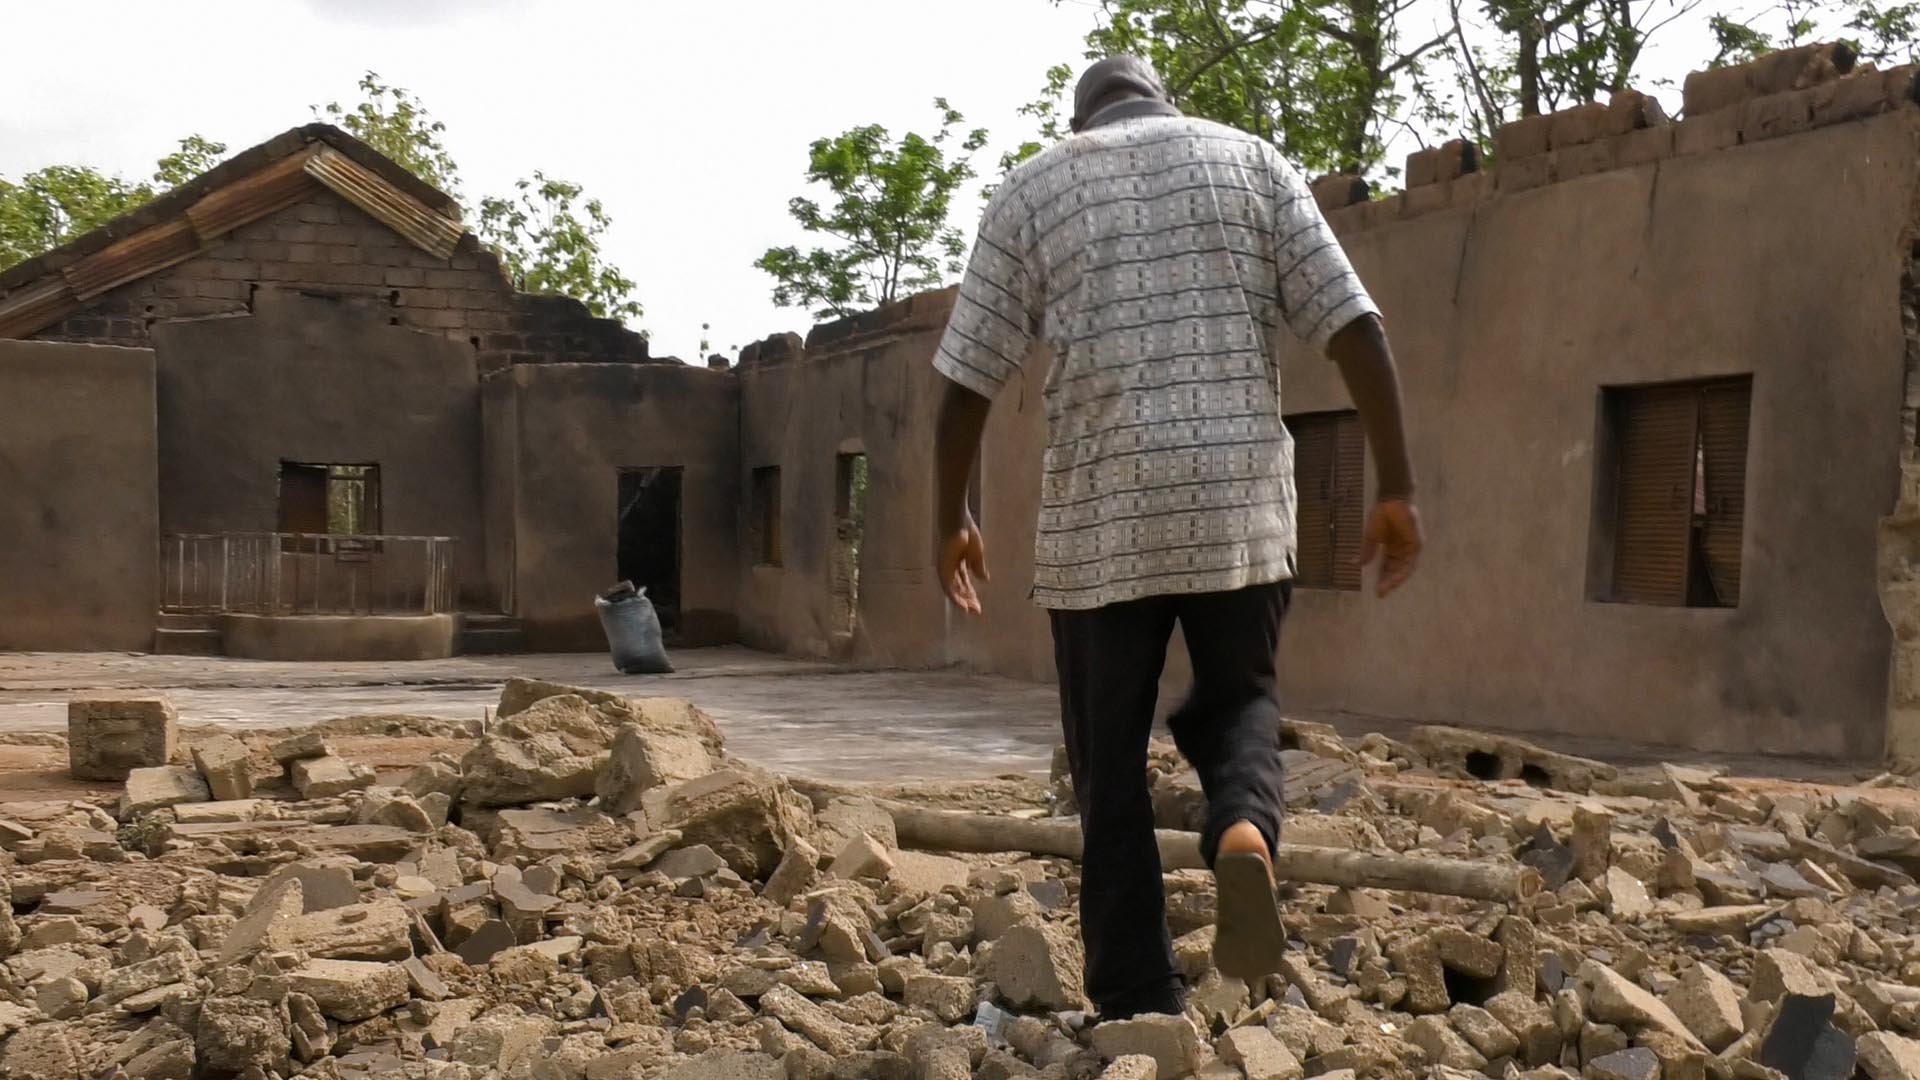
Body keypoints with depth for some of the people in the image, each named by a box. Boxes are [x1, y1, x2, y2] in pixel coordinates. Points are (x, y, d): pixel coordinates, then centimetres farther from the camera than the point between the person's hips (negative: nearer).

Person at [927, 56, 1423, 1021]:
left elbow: (967, 379, 5)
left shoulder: (1032, 189, 9)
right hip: (1242, 504, 1)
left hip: (1099, 516, -1)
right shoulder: (1250, 159, 12)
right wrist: (1396, 489, 4)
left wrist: (950, 522, 17)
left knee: (1111, 767, 11)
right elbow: (1354, 327, 1)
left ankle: (1139, 1007, 12)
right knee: (1236, 701, 22)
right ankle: (1244, 829, -11)